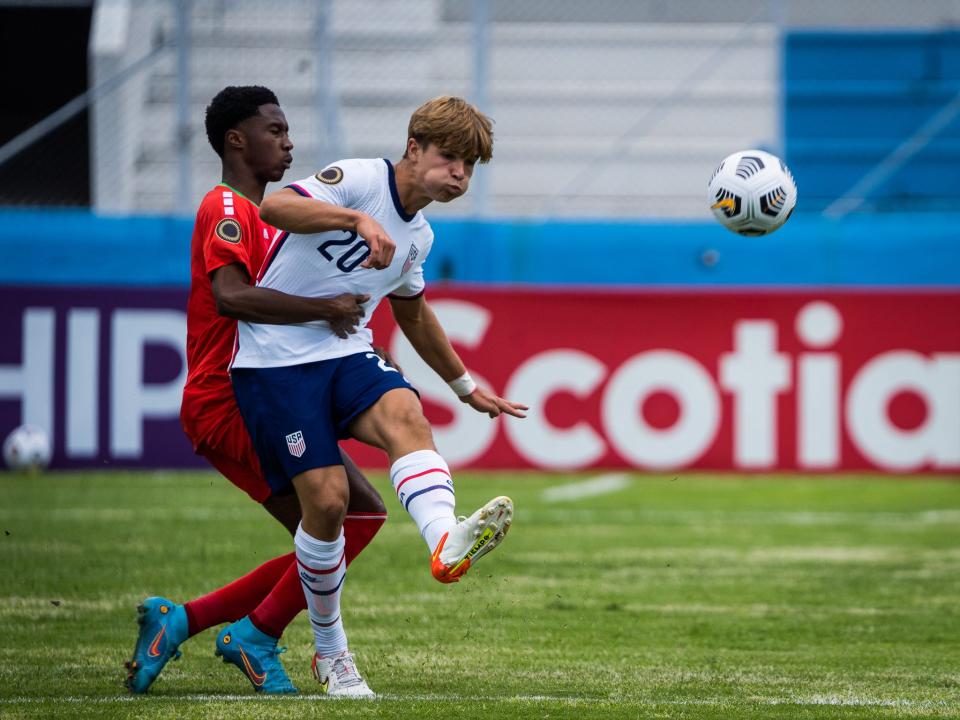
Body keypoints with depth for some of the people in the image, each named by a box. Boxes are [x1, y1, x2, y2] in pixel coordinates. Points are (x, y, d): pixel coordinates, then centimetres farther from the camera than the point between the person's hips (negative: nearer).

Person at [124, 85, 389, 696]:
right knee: (362, 509, -17)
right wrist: (324, 309, -29)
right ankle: (259, 634, -9)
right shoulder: (226, 209, -10)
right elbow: (230, 296, -27)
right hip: (228, 404, -10)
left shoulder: (261, 213, 22)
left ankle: (178, 621, 10)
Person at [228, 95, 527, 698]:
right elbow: (275, 207, -26)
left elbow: (412, 313, 35)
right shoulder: (361, 180, -9)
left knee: (404, 412, -28)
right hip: (276, 359, -6)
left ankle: (447, 544, -56)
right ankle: (330, 652, 7)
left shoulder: (417, 236, 15)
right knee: (327, 496, -14)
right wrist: (358, 219, -38)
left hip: (346, 355, 6)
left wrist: (466, 386, 41)